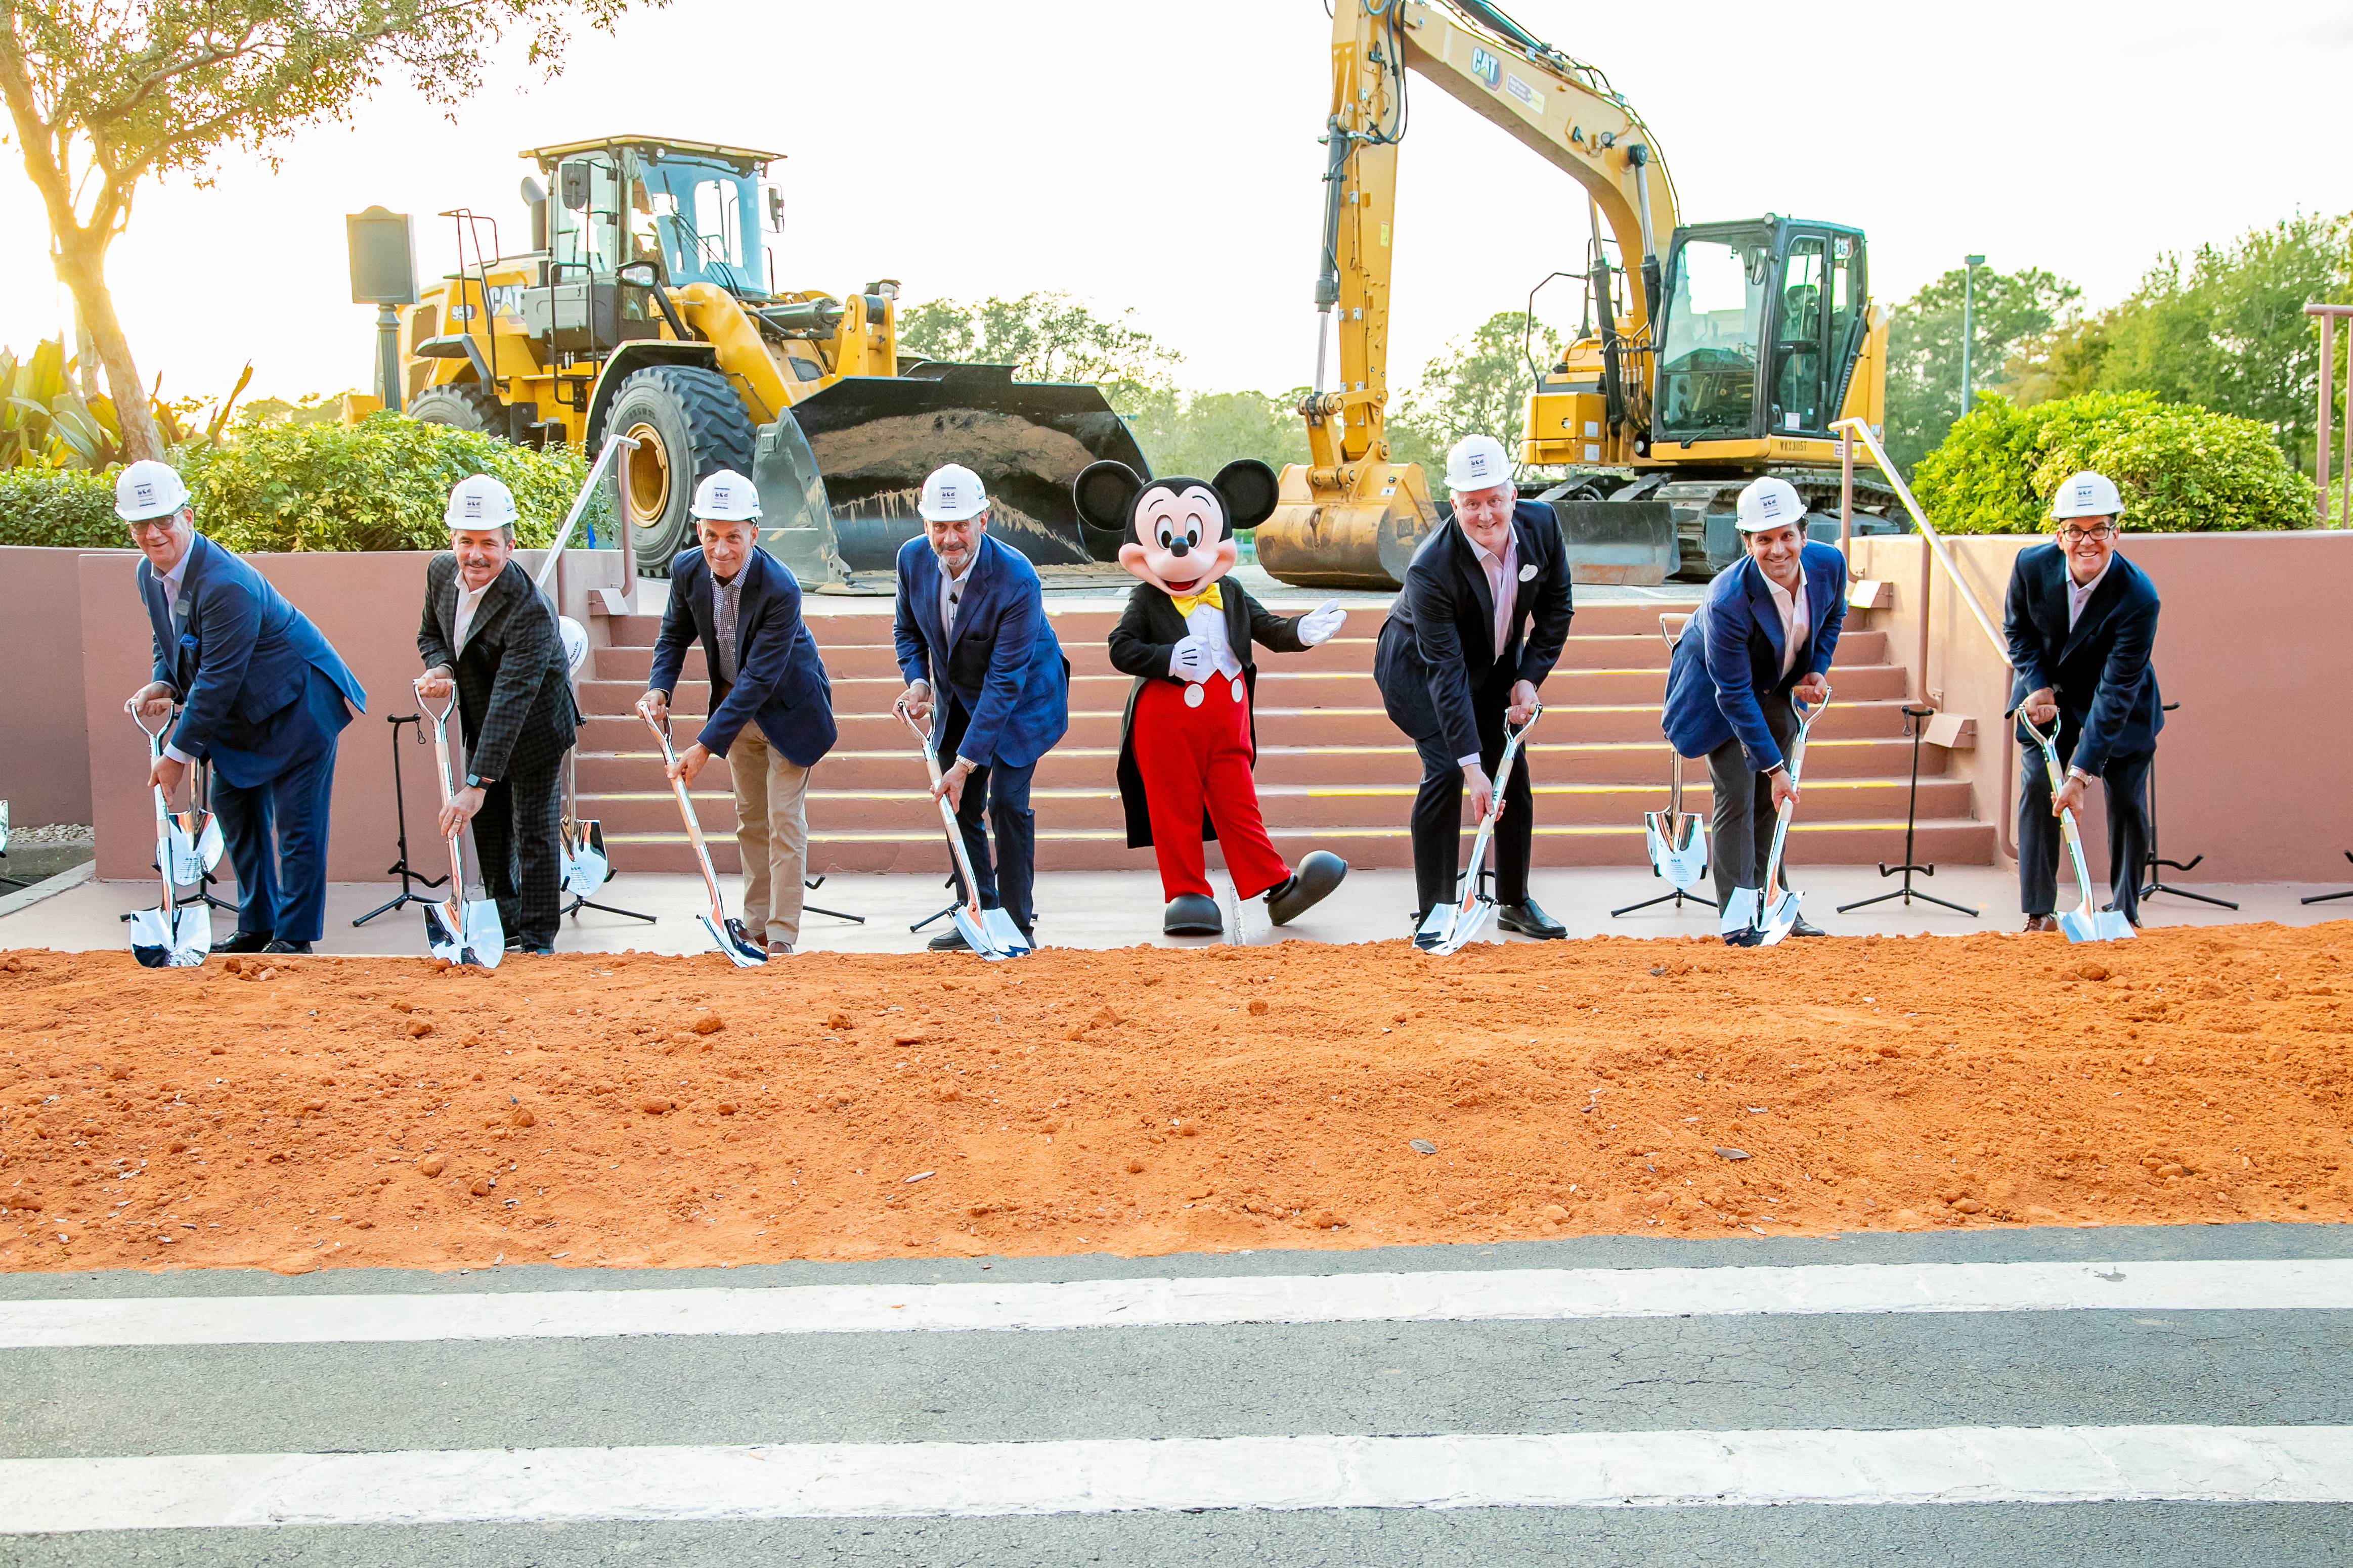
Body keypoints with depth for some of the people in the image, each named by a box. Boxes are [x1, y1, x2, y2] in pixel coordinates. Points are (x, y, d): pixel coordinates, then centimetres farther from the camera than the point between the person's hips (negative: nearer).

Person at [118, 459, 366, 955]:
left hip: (298, 703, -9)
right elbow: (170, 645, 16)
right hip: (242, 714, 10)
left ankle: (295, 935, 4)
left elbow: (218, 677, -27)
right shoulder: (149, 574, 0)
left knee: (296, 823, -5)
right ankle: (257, 927, 26)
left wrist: (180, 754, -21)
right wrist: (164, 685, -8)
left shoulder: (226, 584, -29)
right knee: (234, 809, 14)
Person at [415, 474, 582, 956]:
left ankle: (537, 941, 13)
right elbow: (431, 632, 11)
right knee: (489, 829, 17)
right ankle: (505, 927, 32)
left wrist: (477, 784, -40)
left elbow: (511, 701, -37)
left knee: (535, 834, -1)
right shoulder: (440, 572, -9)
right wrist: (441, 667, -15)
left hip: (532, 730, -7)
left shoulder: (529, 610, -33)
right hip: (480, 722, 7)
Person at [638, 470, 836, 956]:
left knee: (784, 820, -6)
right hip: (735, 703, 6)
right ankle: (755, 926, 24)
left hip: (787, 708, -6)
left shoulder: (780, 589, -33)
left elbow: (759, 679, -33)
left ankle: (782, 937, 0)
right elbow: (676, 634, 5)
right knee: (750, 818, 14)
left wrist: (705, 746, -35)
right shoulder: (686, 569, -15)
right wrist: (659, 687, -14)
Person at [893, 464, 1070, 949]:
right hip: (957, 696, 6)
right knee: (960, 804, 4)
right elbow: (907, 629, 5)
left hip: (1023, 695, -5)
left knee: (1008, 801, -13)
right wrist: (917, 680, -15)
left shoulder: (1017, 579, -33)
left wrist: (966, 762, -32)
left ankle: (1017, 923, -1)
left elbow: (1005, 680, -31)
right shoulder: (912, 558, -16)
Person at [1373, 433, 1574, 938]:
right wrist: (1471, 765, -39)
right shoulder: (1430, 568, -36)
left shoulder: (1542, 523, -21)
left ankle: (1515, 902, 21)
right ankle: (1433, 912, -10)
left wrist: (1529, 677, -12)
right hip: (1417, 667, -5)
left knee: (1512, 769, 4)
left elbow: (1557, 606, -4)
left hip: (1494, 664, 5)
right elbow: (1445, 672, -37)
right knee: (1445, 770, -20)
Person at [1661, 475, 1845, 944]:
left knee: (1775, 800, 12)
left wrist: (1817, 671, -7)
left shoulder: (1830, 563, -21)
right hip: (1720, 691, -6)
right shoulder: (1728, 600, -38)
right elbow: (1735, 695, -31)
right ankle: (1740, 926, -5)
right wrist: (1774, 766, -30)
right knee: (1737, 797, -10)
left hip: (1776, 688, 6)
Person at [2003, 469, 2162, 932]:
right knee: (2036, 786, -11)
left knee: (2128, 800, -3)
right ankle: (2039, 914, -6)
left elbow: (2116, 691, -33)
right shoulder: (2032, 565, -21)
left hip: (2121, 707, -2)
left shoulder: (2139, 597, -32)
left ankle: (2126, 911, 16)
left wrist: (2081, 773, -36)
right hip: (2049, 694, 2)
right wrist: (2037, 686, -16)